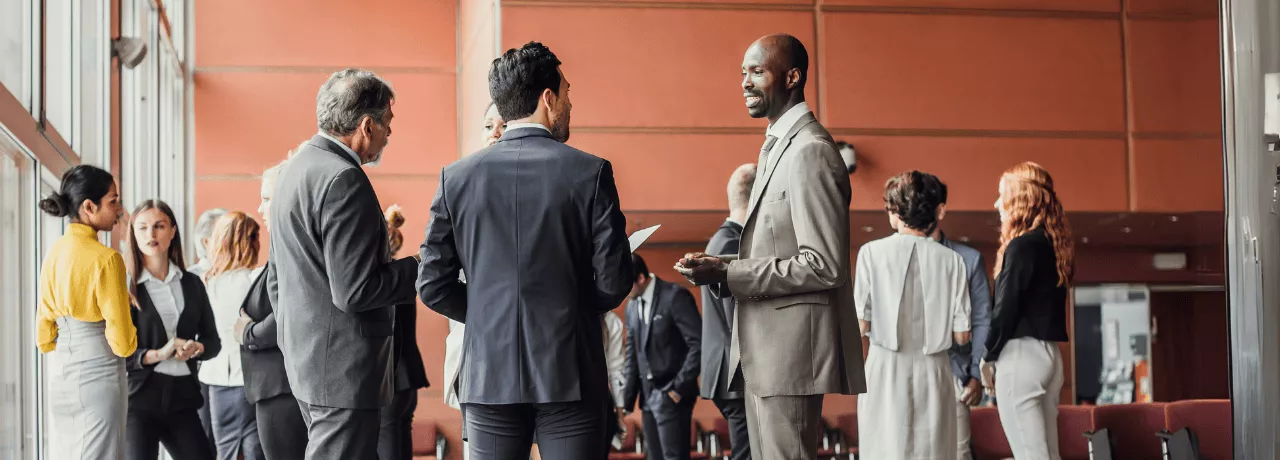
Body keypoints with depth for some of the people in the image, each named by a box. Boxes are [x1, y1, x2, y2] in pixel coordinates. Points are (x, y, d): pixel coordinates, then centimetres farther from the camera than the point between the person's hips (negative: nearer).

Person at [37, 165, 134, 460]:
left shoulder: (55, 251, 5)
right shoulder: (106, 258, -16)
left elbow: (45, 327, 12)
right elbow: (121, 341, -15)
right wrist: (131, 344, 6)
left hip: (60, 374, 7)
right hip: (97, 372, -7)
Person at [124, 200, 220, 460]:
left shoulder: (192, 284, 11)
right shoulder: (125, 286, -2)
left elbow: (213, 341, 14)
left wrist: (197, 348, -8)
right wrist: (156, 355, -19)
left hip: (182, 397, 4)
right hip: (139, 399, -4)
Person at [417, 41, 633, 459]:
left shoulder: (456, 178, 2)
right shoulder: (590, 172, -5)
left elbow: (433, 287, 2)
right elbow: (614, 282, -5)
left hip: (489, 377, 2)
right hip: (571, 376, -2)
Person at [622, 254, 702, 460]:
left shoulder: (675, 297, -11)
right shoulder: (632, 306, 11)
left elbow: (698, 344, -15)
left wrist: (680, 387, -14)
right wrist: (628, 396, 8)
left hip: (671, 394, -7)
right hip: (648, 395, 7)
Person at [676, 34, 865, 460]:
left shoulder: (811, 152, -15)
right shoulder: (776, 146, 18)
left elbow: (824, 265, -21)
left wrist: (728, 274, -19)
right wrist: (720, 267, 4)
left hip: (792, 348, -10)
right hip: (763, 350, 10)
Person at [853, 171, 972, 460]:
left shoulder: (873, 252, -4)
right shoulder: (952, 260, 1)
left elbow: (861, 326, -8)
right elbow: (961, 335, 1)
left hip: (887, 370, -2)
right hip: (933, 371, 2)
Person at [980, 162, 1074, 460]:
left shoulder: (1022, 246, -12)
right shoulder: (1055, 245, 13)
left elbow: (1005, 309, -14)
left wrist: (988, 359, -3)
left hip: (1022, 354, -9)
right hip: (1050, 354, 9)